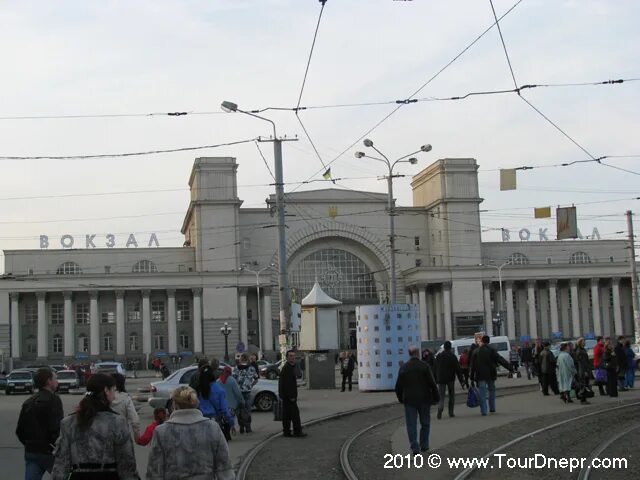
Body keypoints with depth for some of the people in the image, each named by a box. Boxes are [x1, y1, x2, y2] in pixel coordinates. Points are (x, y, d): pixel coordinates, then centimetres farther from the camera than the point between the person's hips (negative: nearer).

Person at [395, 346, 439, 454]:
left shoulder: (403, 368, 1)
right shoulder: (424, 366, -7)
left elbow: (398, 387, 4)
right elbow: (432, 383, -9)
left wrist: (401, 399, 18)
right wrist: (436, 397, 1)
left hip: (409, 400, 1)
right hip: (424, 399, -1)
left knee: (411, 425, 4)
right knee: (425, 423, 14)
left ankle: (414, 448, -3)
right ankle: (424, 445, 17)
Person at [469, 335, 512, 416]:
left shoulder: (476, 351, 4)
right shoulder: (491, 351, -3)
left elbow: (472, 366, 5)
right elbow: (501, 360, -9)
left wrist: (472, 378, 9)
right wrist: (510, 368, -9)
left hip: (480, 376, 0)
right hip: (490, 375, 0)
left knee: (482, 393, 0)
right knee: (492, 391, 17)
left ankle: (483, 411, -7)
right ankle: (492, 408, 22)